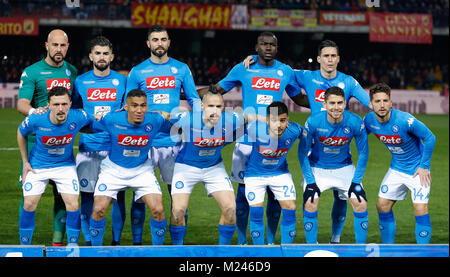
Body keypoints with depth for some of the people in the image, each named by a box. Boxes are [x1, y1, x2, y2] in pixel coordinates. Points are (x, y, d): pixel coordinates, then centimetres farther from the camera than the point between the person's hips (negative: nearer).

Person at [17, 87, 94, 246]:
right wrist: (25, 162, 2)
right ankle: (24, 247, 12)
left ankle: (73, 246, 4)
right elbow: (21, 133, 0)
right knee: (29, 204, -6)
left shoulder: (78, 117, -22)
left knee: (73, 205, -12)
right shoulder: (36, 120, -24)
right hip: (37, 166, 0)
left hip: (65, 165, 0)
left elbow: (94, 123, 5)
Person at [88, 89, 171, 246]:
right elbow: (89, 128, -2)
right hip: (113, 169, -1)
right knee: (99, 209, -14)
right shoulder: (111, 120, -21)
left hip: (141, 170, 1)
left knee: (158, 210, -14)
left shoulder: (156, 121, -18)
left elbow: (172, 130, 4)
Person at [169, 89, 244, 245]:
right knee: (178, 210, -16)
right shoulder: (187, 119, -27)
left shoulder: (231, 120, -22)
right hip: (186, 166, -2)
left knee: (230, 208, -10)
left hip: (214, 168, 2)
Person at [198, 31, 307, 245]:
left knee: (275, 190, 0)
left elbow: (299, 99, 24)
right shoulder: (243, 69, 5)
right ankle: (241, 241, 12)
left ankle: (271, 240, 13)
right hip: (247, 137, -1)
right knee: (244, 188, 1)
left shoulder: (285, 71, 9)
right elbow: (217, 90, 14)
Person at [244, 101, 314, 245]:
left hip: (280, 173, 2)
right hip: (255, 174, -2)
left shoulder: (294, 130, -25)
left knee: (290, 209, -6)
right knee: (256, 211, -9)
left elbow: (305, 135, -1)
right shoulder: (255, 129, -30)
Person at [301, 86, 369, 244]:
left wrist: (356, 181, -9)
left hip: (344, 168, 1)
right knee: (310, 204, -18)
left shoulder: (355, 123, -20)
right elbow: (302, 153, -10)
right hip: (317, 168, -1)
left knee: (361, 205, -10)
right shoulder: (313, 122, -23)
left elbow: (363, 153, -6)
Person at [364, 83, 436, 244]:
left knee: (420, 209, -16)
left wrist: (424, 166, -14)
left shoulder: (405, 120, -29)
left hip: (417, 169, -6)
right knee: (382, 206, 3)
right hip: (396, 169, 6)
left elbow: (429, 138, -18)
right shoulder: (369, 120, -12)